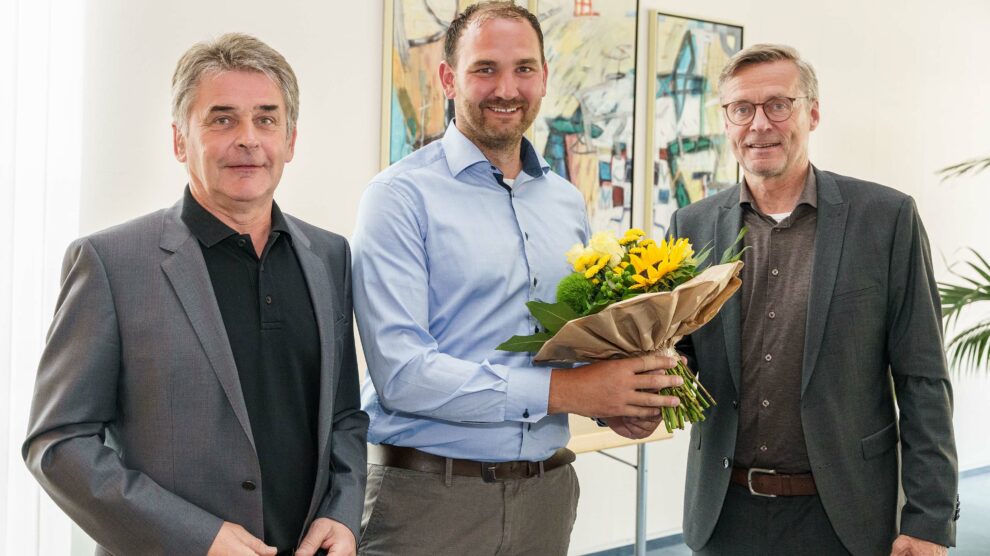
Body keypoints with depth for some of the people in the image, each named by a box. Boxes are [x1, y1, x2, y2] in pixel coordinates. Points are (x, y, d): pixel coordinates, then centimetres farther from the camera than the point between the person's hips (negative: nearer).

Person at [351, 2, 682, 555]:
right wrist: (560, 390, -21)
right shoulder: (402, 196, -9)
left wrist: (619, 400, -4)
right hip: (430, 494, -5)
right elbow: (400, 372, -18)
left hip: (545, 489, 6)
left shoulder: (568, 203, 11)